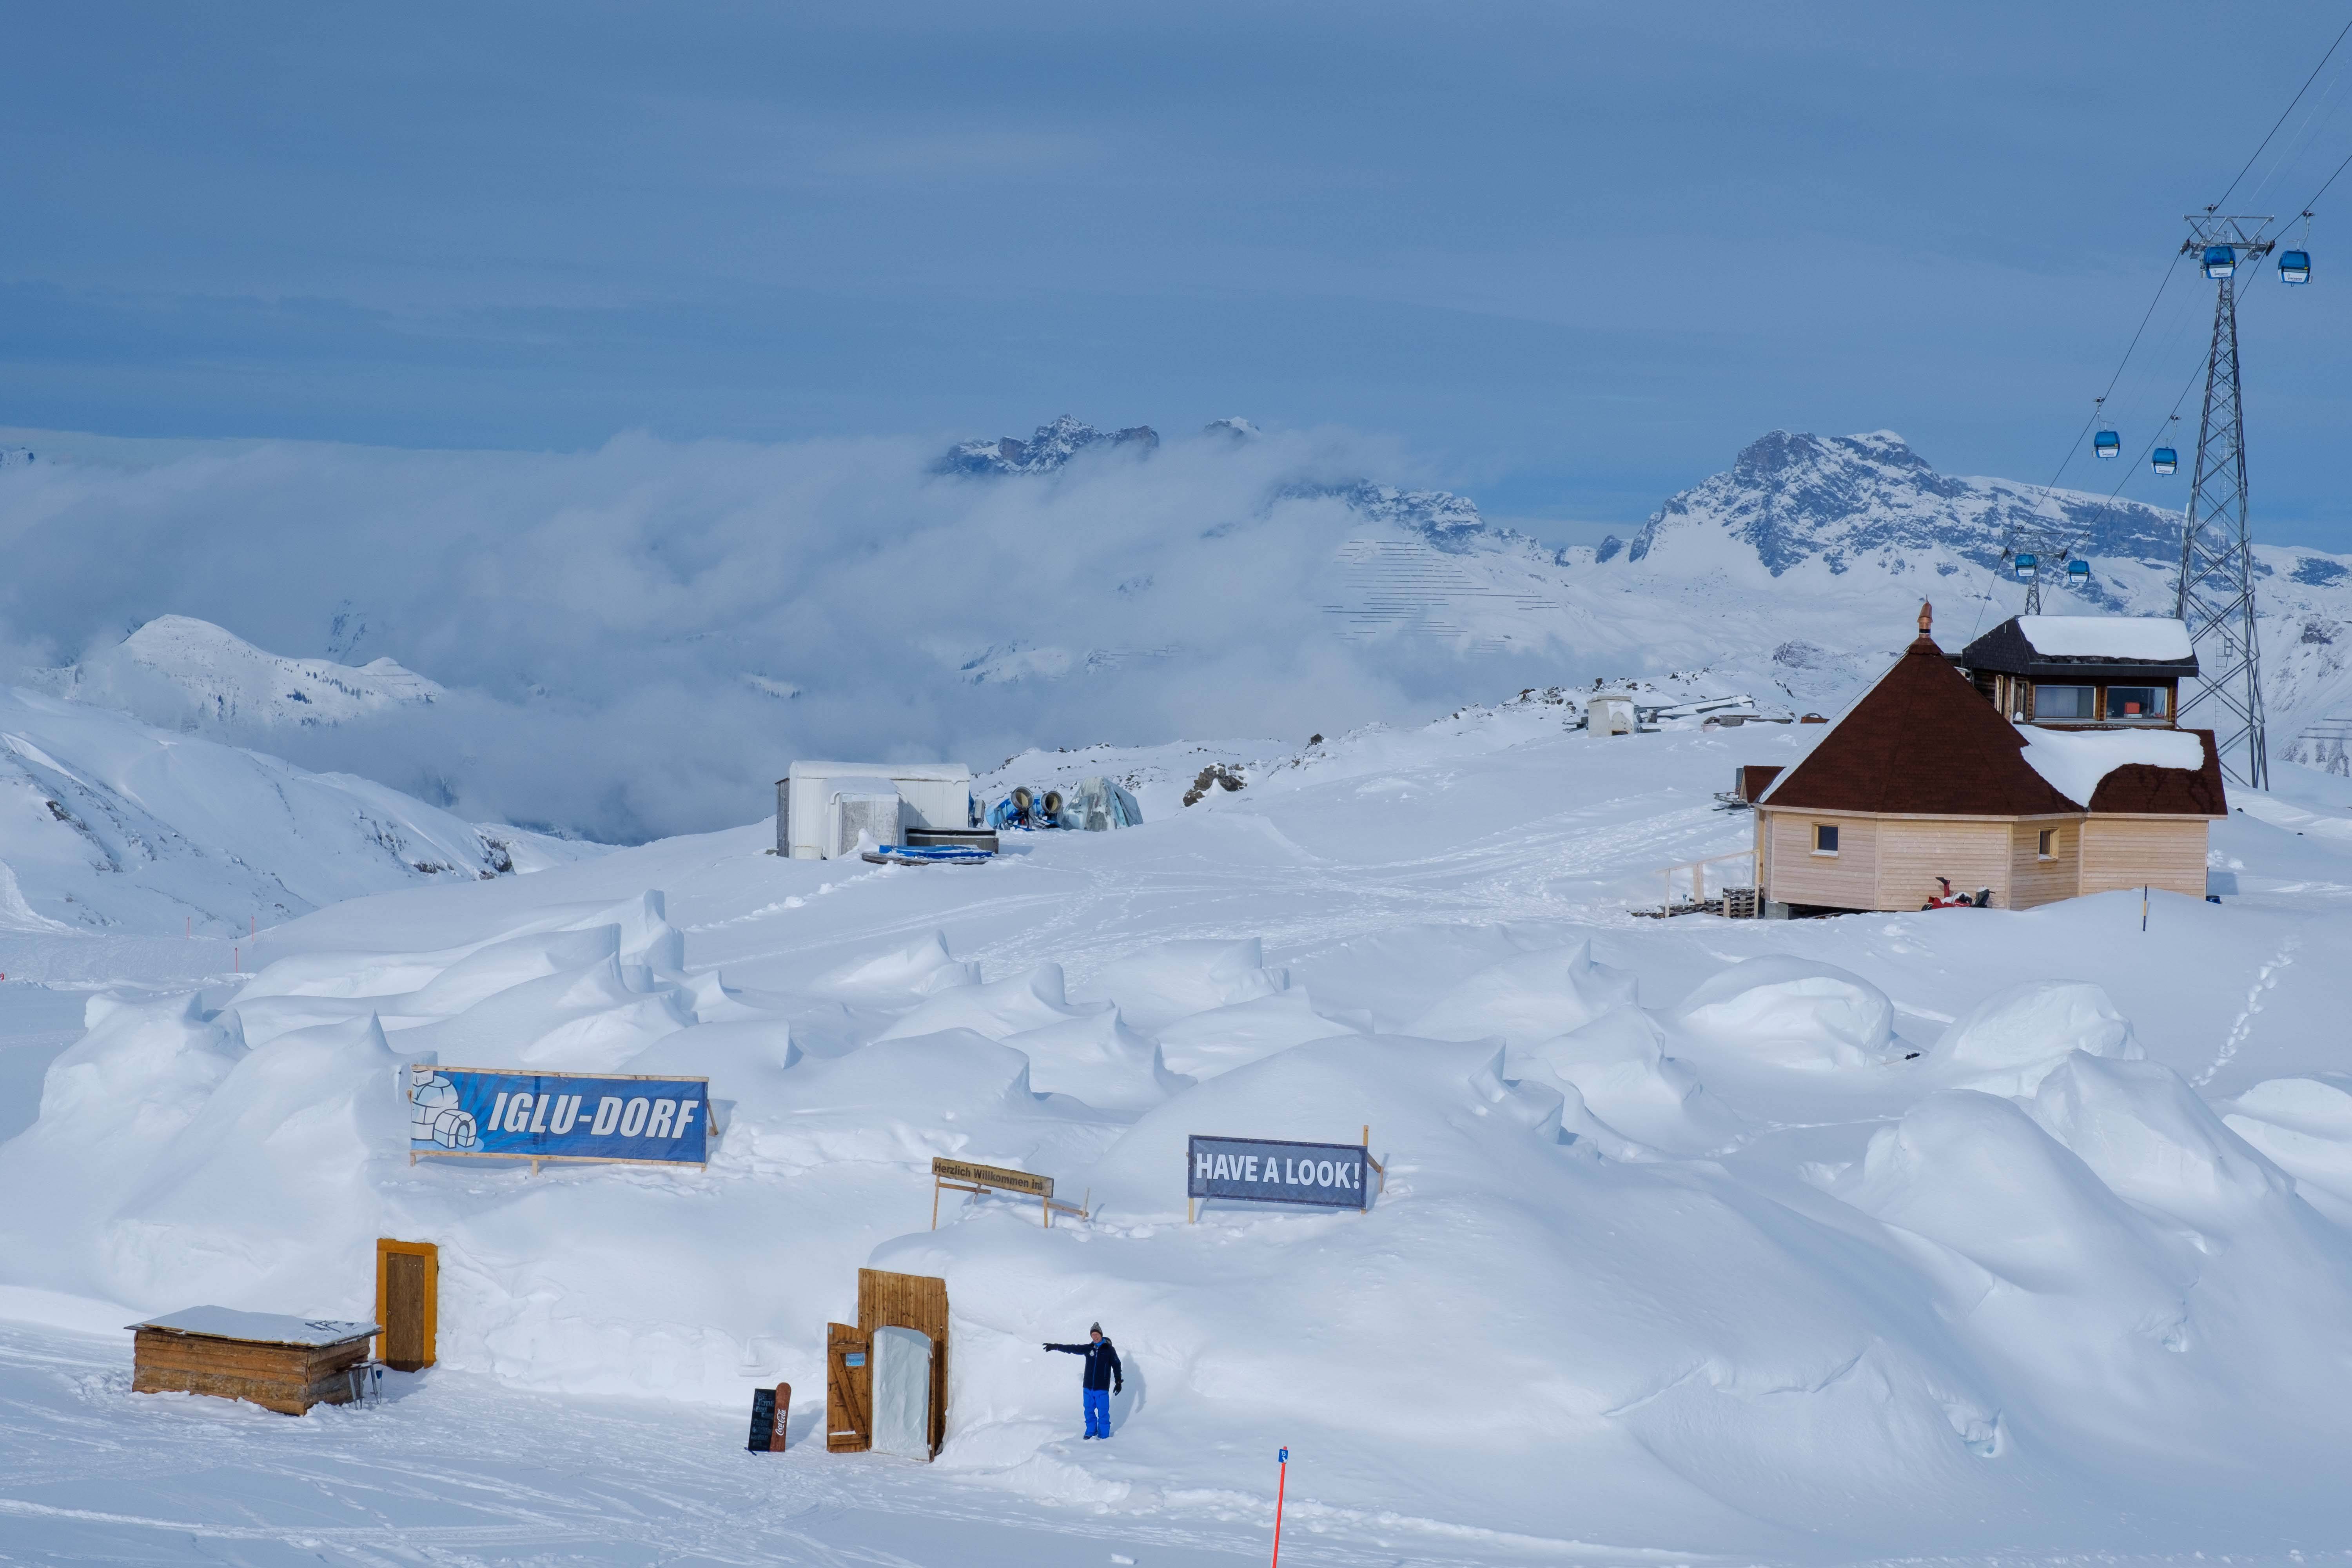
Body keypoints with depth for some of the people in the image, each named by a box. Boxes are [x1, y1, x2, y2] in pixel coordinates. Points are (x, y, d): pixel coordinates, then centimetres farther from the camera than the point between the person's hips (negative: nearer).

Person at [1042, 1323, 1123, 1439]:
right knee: (1089, 1412, 10)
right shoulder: (1089, 1349, 5)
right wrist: (1055, 1347, 8)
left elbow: (1117, 1366, 0)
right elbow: (1073, 1349, 9)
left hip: (1102, 1389, -4)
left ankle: (1104, 1436, 8)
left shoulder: (1109, 1350, -4)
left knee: (1103, 1413, -2)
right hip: (1088, 1387, 4)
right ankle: (1091, 1432, 25)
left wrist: (1119, 1382, -4)